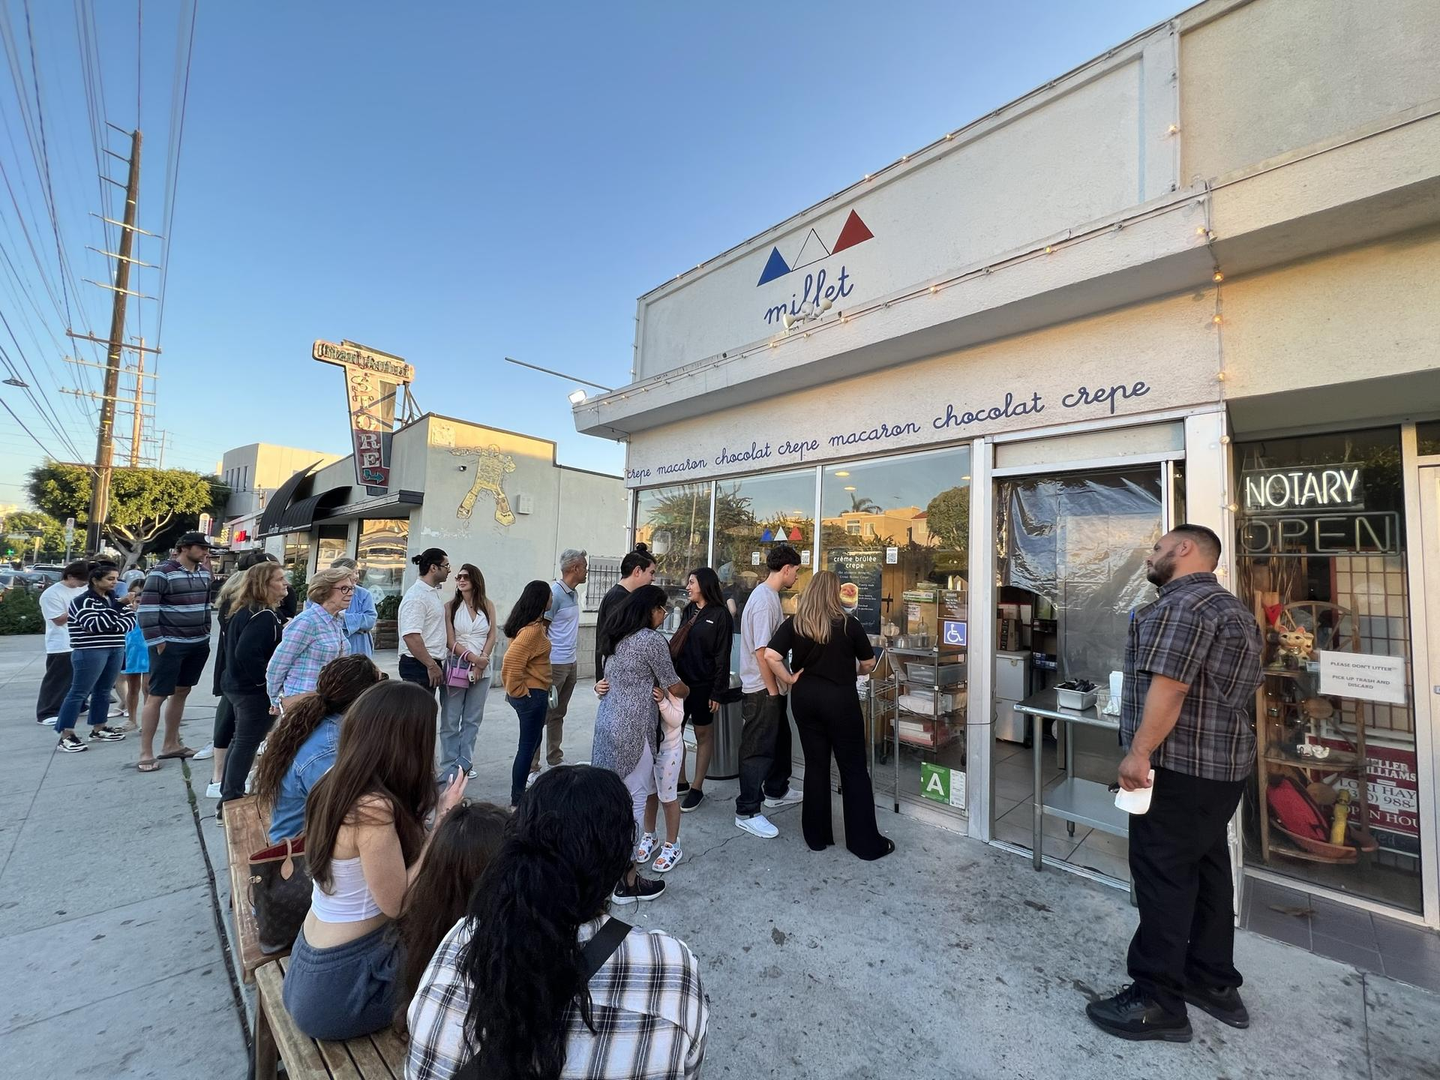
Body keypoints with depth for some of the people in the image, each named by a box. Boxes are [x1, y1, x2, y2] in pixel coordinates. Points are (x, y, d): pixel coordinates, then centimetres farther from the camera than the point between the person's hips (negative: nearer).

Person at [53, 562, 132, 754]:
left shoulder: (114, 598, 11)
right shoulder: (82, 601, -10)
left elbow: (131, 618, 6)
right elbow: (95, 626, -21)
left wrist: (117, 627, -12)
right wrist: (116, 608, -22)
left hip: (116, 650, 7)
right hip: (90, 652, -7)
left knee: (103, 690, 13)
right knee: (79, 692, -4)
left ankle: (98, 729, 22)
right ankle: (65, 736, 1)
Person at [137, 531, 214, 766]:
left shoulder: (204, 572, 9)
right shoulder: (162, 572, -12)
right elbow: (146, 609, -14)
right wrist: (157, 641, -15)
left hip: (198, 644, 7)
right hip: (170, 644, -7)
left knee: (181, 691, 14)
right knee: (157, 696, -1)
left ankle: (170, 744, 25)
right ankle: (146, 753, 7)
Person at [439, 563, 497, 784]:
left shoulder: (487, 605, 5)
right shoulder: (451, 607, 0)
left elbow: (491, 637, 3)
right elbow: (450, 641, -4)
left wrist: (481, 662, -8)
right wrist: (472, 657, -14)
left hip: (482, 669, 2)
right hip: (457, 666, -2)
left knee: (473, 719, 8)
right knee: (451, 720, 2)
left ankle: (464, 763, 18)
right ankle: (449, 767, 12)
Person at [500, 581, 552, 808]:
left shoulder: (532, 624, 7)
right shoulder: (533, 629, -23)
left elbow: (518, 658, 19)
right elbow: (511, 662, -31)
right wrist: (518, 690, -18)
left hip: (533, 692, 10)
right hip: (532, 694, -10)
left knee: (531, 741, 21)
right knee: (528, 744, 2)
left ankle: (520, 791, 33)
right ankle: (517, 798, 15)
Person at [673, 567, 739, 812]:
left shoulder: (720, 614, -9)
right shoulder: (688, 612, 11)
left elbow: (722, 656, -11)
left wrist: (718, 692, -14)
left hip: (703, 684, -6)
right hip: (680, 680, 6)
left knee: (703, 734, 6)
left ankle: (697, 788, 16)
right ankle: (680, 781, 24)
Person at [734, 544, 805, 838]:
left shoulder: (770, 595, 9)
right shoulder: (764, 600, -22)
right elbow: (761, 651, -25)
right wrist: (773, 690, -17)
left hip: (771, 687, 10)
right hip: (761, 690, -10)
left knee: (780, 739, 23)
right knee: (758, 749, 1)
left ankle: (776, 791, 42)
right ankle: (747, 813, 14)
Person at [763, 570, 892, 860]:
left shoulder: (793, 623, -2)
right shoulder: (849, 623, -7)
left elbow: (770, 656, -14)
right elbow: (868, 664, 2)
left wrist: (789, 680, -2)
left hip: (805, 697, 3)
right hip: (840, 698, -3)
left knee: (815, 765, 14)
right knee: (853, 769, 8)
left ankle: (817, 836, 24)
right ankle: (866, 842, 17)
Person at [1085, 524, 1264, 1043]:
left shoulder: (1182, 603, -17)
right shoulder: (1234, 609, 17)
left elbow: (1169, 687, -25)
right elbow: (1229, 690, 20)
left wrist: (1139, 752, -22)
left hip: (1179, 766, -10)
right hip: (1224, 762, 10)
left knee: (1163, 877, -2)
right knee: (1207, 870, 18)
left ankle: (1158, 1002, 8)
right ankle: (1214, 983, 30)